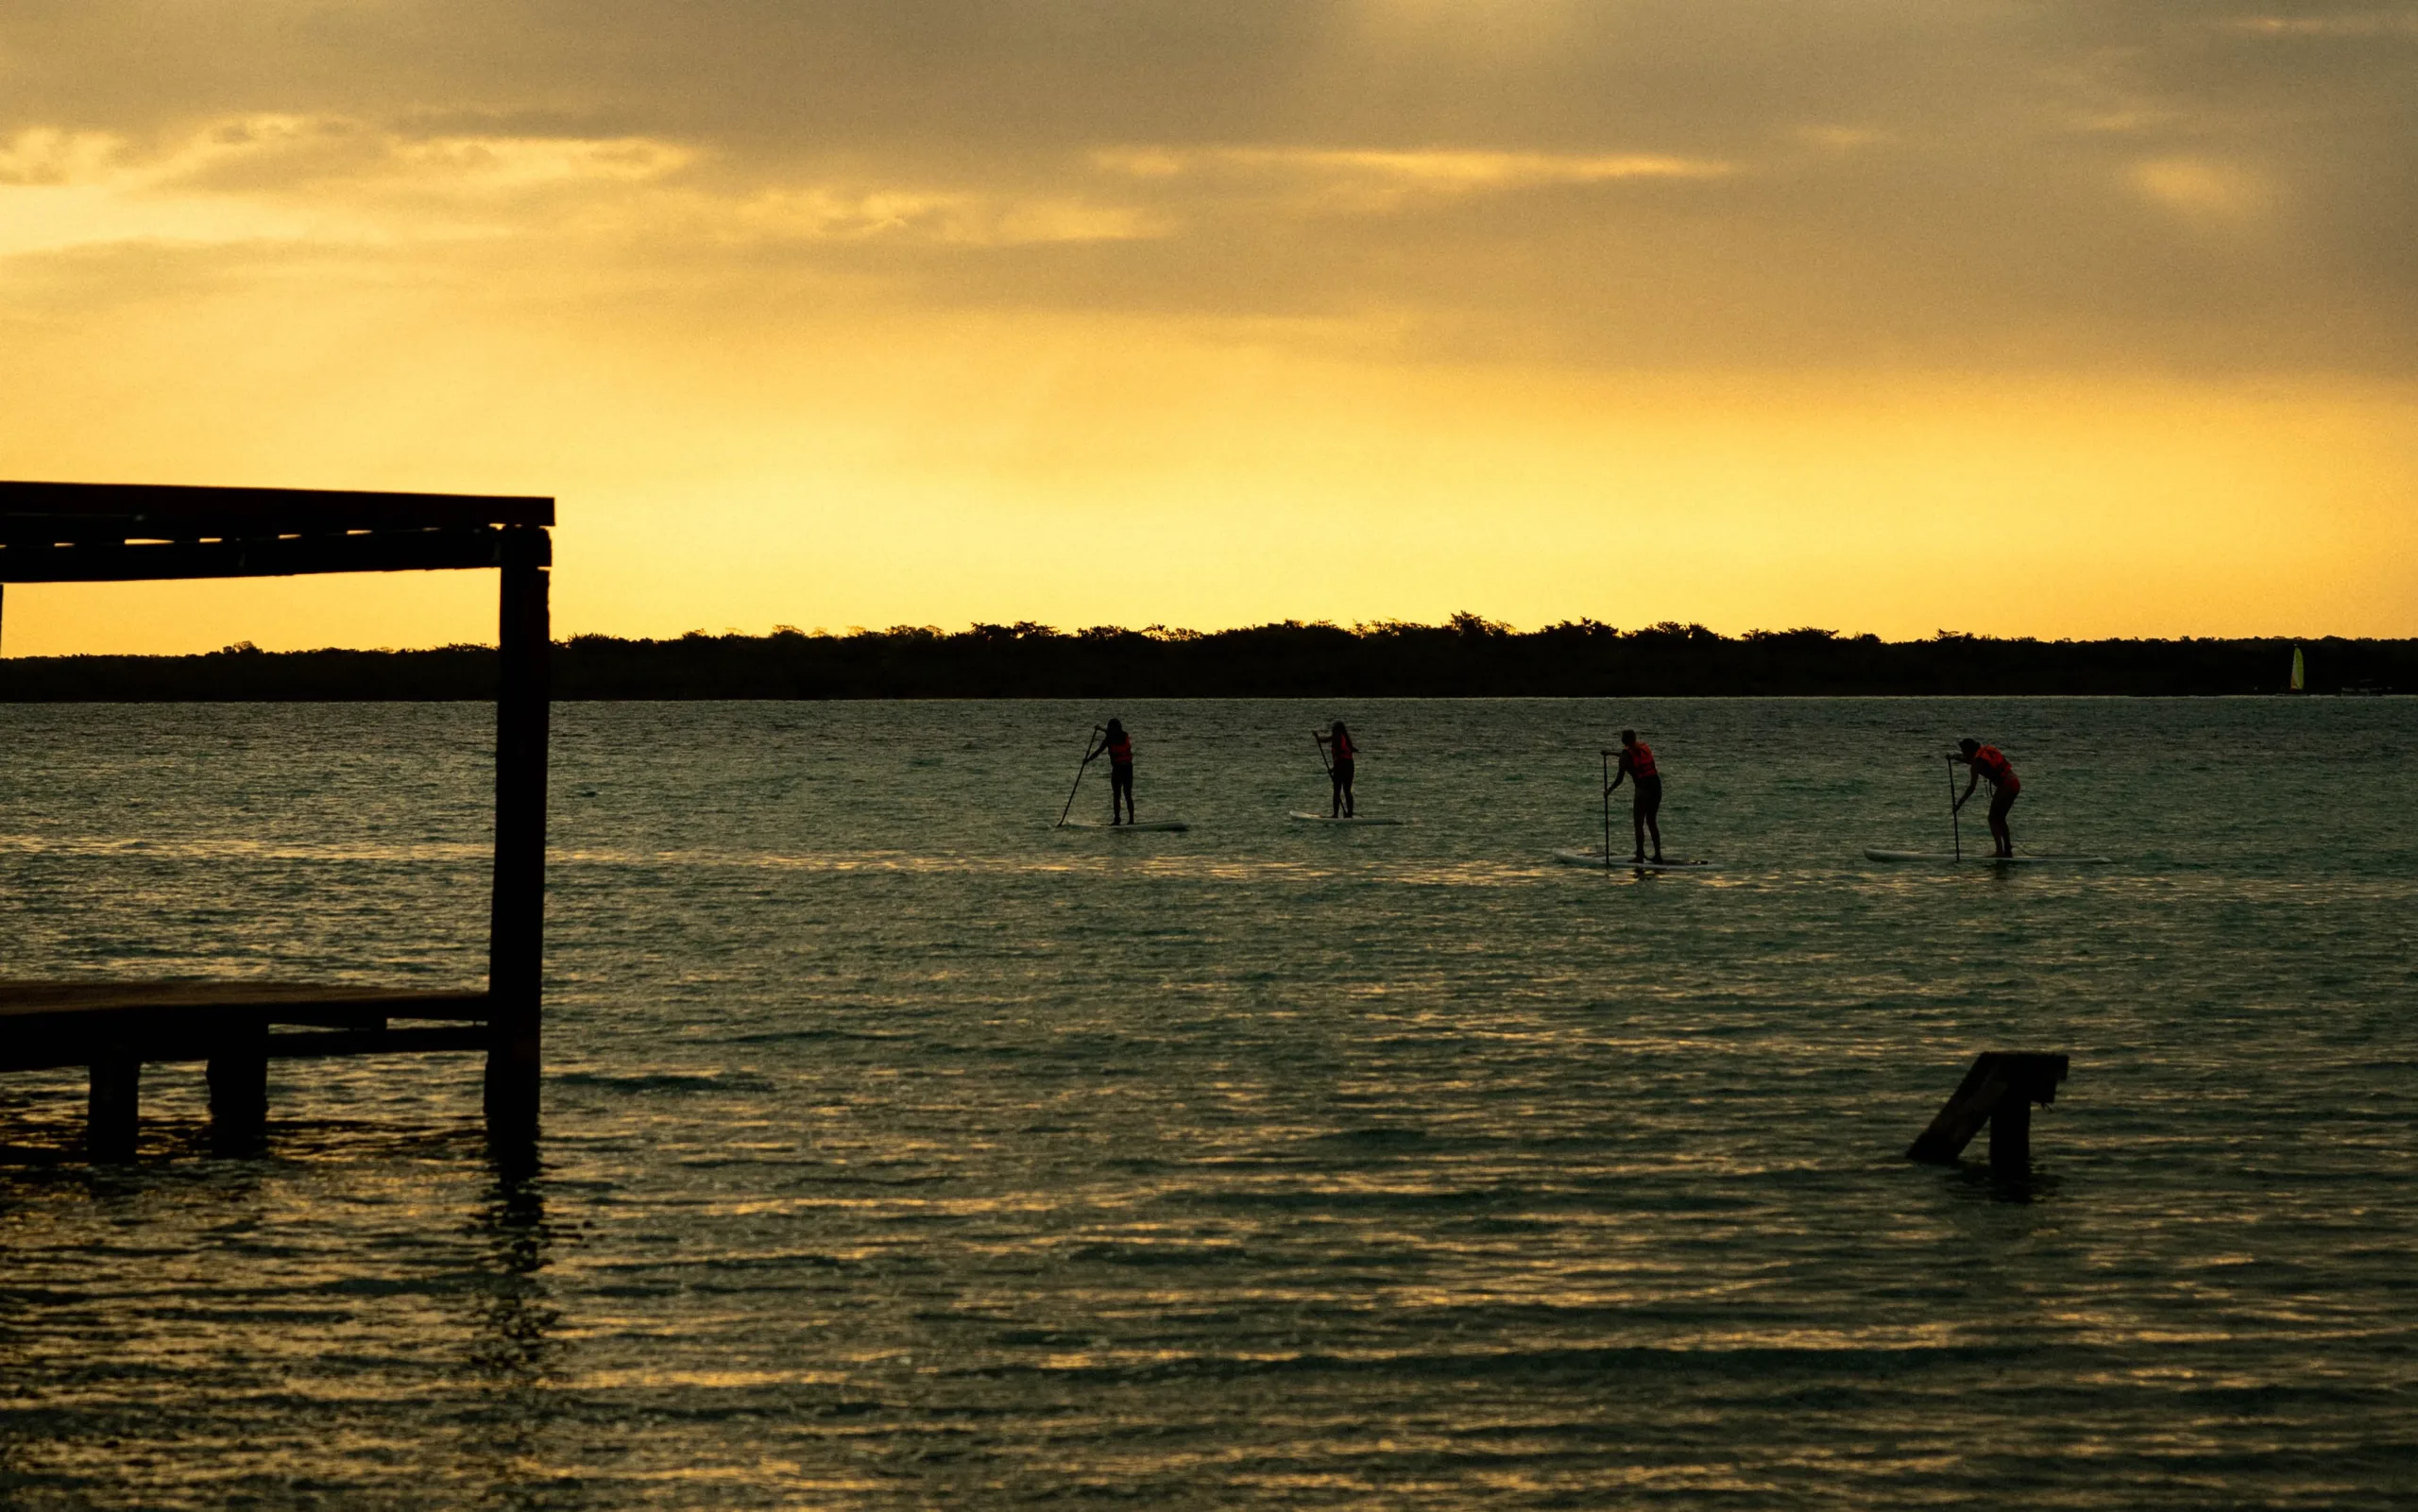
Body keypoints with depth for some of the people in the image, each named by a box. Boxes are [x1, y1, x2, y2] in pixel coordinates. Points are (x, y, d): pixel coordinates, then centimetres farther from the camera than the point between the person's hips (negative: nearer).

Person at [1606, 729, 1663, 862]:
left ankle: (1640, 855, 2)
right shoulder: (1645, 747, 10)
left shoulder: (1626, 754, -7)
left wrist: (1609, 790, 8)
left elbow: (1620, 778, -7)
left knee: (1638, 823, 4)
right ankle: (1658, 854, 17)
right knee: (1652, 822, 17)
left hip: (1643, 788, -6)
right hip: (1656, 786, 6)